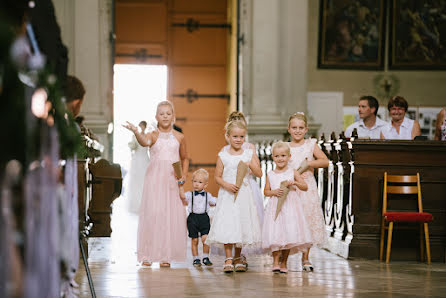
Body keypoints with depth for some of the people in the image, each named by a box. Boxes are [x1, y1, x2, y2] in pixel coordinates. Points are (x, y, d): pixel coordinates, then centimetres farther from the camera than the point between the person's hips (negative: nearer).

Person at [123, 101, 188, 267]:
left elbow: (185, 158, 21)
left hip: (172, 180, 2)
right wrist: (136, 132, -44)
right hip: (154, 179, -2)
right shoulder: (153, 135, 1)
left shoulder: (179, 137, 9)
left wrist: (184, 176, 6)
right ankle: (147, 255, -3)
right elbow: (145, 142, -23)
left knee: (171, 215, -2)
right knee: (152, 214, -8)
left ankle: (165, 255, 6)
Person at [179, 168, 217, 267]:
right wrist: (181, 186, -19)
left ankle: (206, 257, 3)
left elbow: (215, 202, 14)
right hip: (193, 218, 0)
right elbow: (182, 196, -16)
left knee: (205, 238, -12)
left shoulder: (208, 195, 7)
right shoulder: (190, 194, 1)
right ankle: (196, 259, 14)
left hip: (204, 218, 0)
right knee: (194, 240, 3)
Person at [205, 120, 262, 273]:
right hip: (228, 196, -2)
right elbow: (217, 177, 3)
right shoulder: (223, 156, 0)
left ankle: (237, 258, 18)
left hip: (244, 195, 2)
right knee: (227, 227, -11)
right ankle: (228, 259, -9)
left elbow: (259, 174, 4)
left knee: (243, 225, 5)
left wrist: (250, 164, -13)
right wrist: (227, 185, -14)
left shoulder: (249, 154, 5)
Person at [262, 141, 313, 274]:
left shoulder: (293, 173, 4)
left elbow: (305, 187, 1)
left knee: (289, 236, -1)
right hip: (275, 207, 0)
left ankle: (284, 263, 11)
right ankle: (275, 262, -4)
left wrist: (295, 183, -17)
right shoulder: (270, 175, 8)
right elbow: (266, 191, 12)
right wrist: (273, 192, -9)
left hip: (290, 209, 0)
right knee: (276, 235, -10)